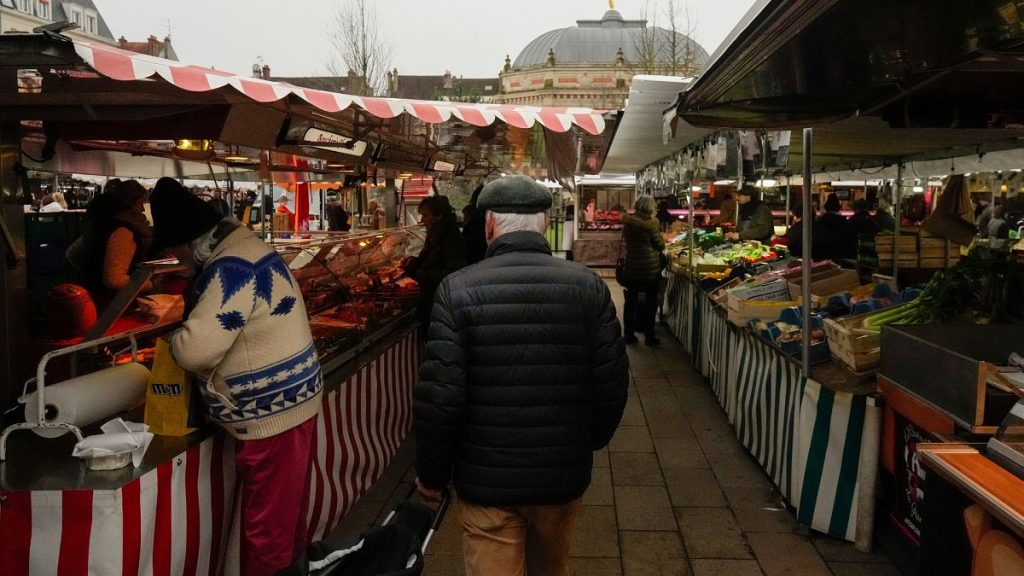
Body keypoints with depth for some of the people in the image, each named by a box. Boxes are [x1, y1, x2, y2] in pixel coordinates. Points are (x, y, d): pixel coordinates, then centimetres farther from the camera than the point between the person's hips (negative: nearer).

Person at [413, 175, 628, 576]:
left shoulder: (458, 290, -15)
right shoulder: (589, 286, -7)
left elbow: (439, 397, -15)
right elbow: (612, 383, -2)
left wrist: (431, 474, 0)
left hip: (486, 480, -3)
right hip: (564, 475, 4)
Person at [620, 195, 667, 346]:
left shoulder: (627, 222, -2)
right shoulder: (650, 223, -16)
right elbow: (661, 245, -8)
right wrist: (657, 231, 7)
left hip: (631, 267, 4)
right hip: (649, 268, -4)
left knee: (630, 301, 12)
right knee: (650, 302, 8)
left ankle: (629, 335, 16)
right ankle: (649, 337, 12)